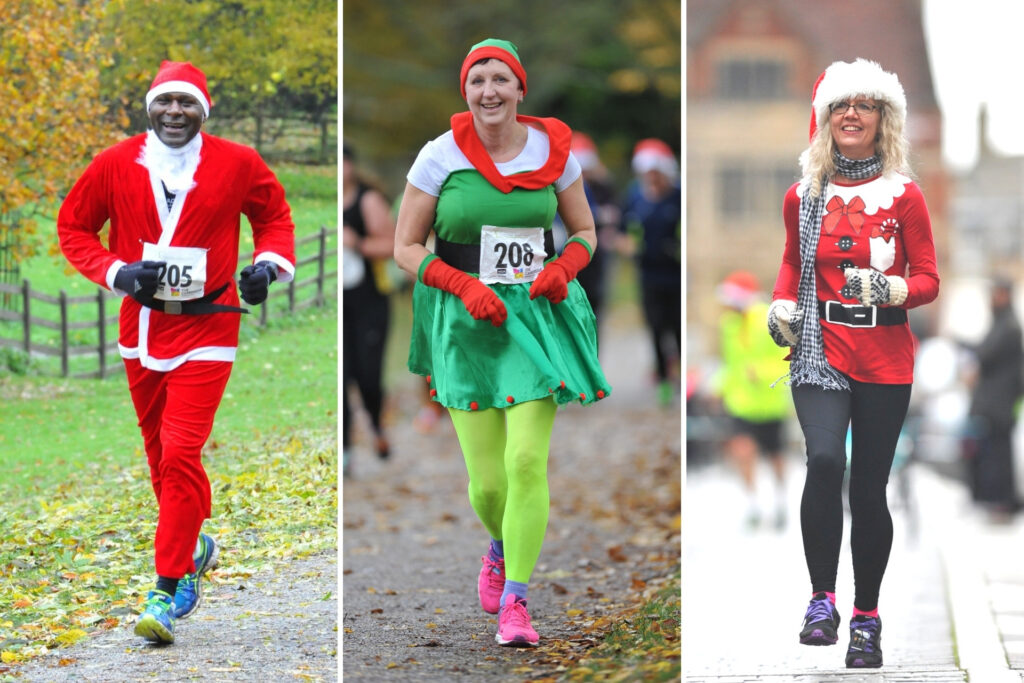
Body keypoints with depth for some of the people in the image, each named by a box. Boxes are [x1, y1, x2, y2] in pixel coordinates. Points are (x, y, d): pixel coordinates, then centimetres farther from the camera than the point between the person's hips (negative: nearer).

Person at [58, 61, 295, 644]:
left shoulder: (237, 165, -4)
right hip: (142, 326, 3)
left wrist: (269, 264, -5)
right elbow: (74, 224, 8)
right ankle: (194, 544, 37)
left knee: (180, 454, -13)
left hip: (207, 328, -3)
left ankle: (171, 587, -9)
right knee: (161, 451, 14)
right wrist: (115, 271, -8)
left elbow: (275, 213, 13)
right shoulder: (116, 165, -2)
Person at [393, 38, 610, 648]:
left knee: (527, 460, -14)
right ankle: (500, 549, 36)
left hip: (538, 317, 1)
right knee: (487, 481, 0)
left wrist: (562, 268, -8)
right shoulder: (441, 157, -3)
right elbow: (406, 247, 2)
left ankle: (515, 601, -3)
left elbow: (585, 232, 14)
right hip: (466, 323, -1)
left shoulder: (552, 150, 1)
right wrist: (465, 287, -13)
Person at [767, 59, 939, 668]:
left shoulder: (904, 196, 0)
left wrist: (888, 288, -18)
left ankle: (867, 619, 18)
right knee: (825, 459, -23)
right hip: (820, 351, 0)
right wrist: (782, 305, 2)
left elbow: (929, 280, 2)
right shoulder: (803, 197, 6)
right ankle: (822, 601, -14)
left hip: (885, 361, 0)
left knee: (869, 487, 3)